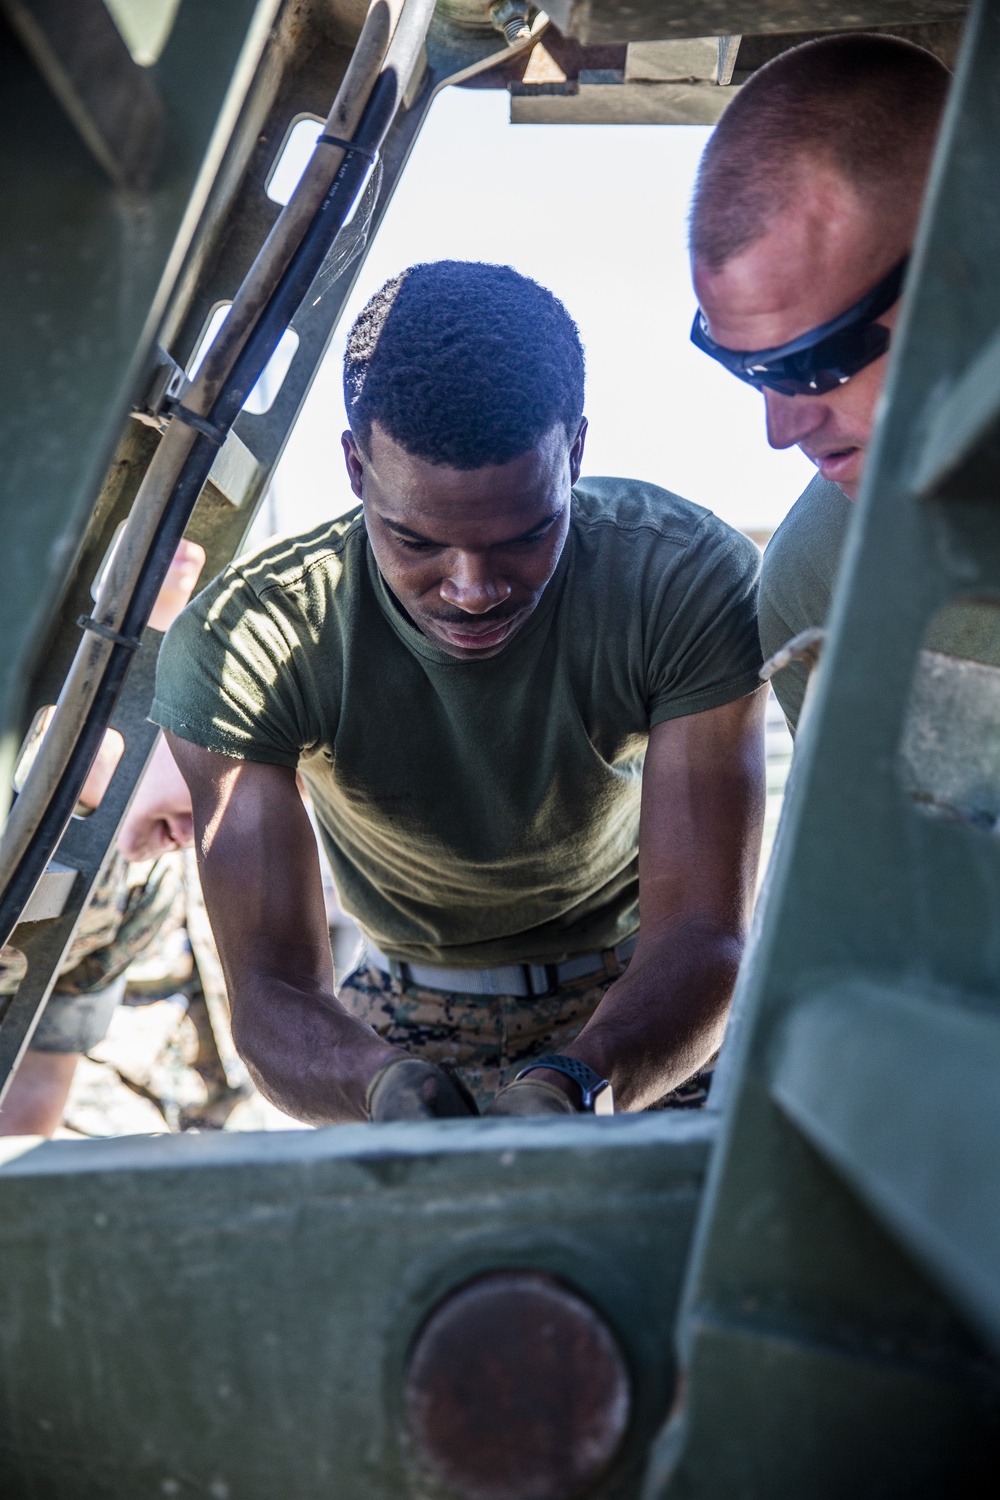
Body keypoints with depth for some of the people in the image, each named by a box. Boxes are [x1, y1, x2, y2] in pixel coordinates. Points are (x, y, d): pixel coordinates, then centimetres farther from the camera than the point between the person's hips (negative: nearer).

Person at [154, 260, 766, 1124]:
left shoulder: (691, 583, -25)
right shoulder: (239, 646, -25)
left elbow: (702, 936, -26)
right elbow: (272, 988, -25)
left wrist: (571, 1086, -46)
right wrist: (389, 1086, -47)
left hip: (646, 1000, 0)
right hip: (413, 1020, 1)